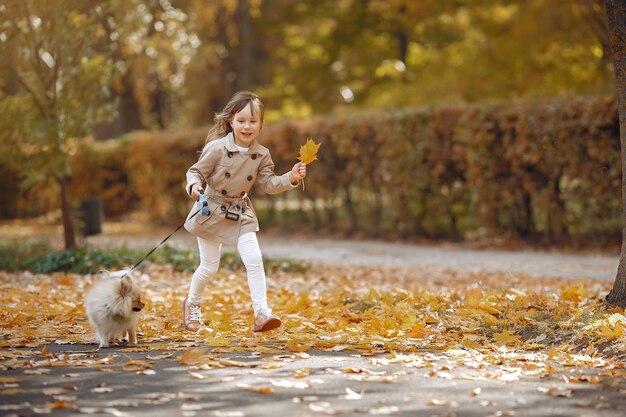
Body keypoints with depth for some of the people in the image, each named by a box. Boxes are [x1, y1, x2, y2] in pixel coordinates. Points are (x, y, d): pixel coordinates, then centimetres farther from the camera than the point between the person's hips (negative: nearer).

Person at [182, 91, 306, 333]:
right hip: (211, 211, -3)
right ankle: (192, 304, 33)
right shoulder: (216, 149, -17)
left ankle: (261, 312, -11)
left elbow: (268, 184, -2)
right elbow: (195, 172, -10)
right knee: (209, 266, 6)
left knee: (254, 259, -12)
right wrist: (194, 186, -31)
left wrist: (290, 178, -17)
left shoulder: (261, 155, -5)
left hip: (241, 214, 3)